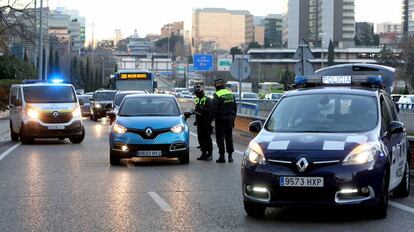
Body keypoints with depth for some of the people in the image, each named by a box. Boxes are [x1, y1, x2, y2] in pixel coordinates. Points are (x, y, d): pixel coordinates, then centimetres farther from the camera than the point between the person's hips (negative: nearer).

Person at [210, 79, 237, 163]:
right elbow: (235, 108, 14)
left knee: (220, 137, 1)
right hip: (230, 118, 6)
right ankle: (230, 155, 12)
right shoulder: (231, 94, 8)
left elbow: (214, 109, -16)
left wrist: (211, 119, -8)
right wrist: (233, 118, 20)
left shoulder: (217, 95, -13)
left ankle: (222, 155, -1)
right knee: (229, 137, 12)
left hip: (220, 119, -6)